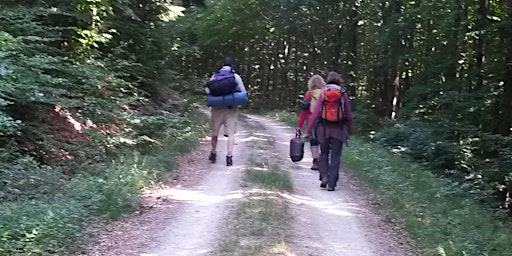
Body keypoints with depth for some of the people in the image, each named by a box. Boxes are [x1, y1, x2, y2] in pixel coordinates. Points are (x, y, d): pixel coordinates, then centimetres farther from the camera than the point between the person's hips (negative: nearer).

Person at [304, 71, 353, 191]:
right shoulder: (343, 94, 1)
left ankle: (324, 176, 2)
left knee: (324, 154, 18)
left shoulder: (323, 93, -1)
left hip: (324, 128, 0)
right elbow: (348, 115, 4)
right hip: (339, 129, 0)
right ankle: (331, 184, 3)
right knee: (335, 156, 6)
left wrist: (308, 131, -3)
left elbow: (315, 113, -5)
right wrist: (349, 131, 15)